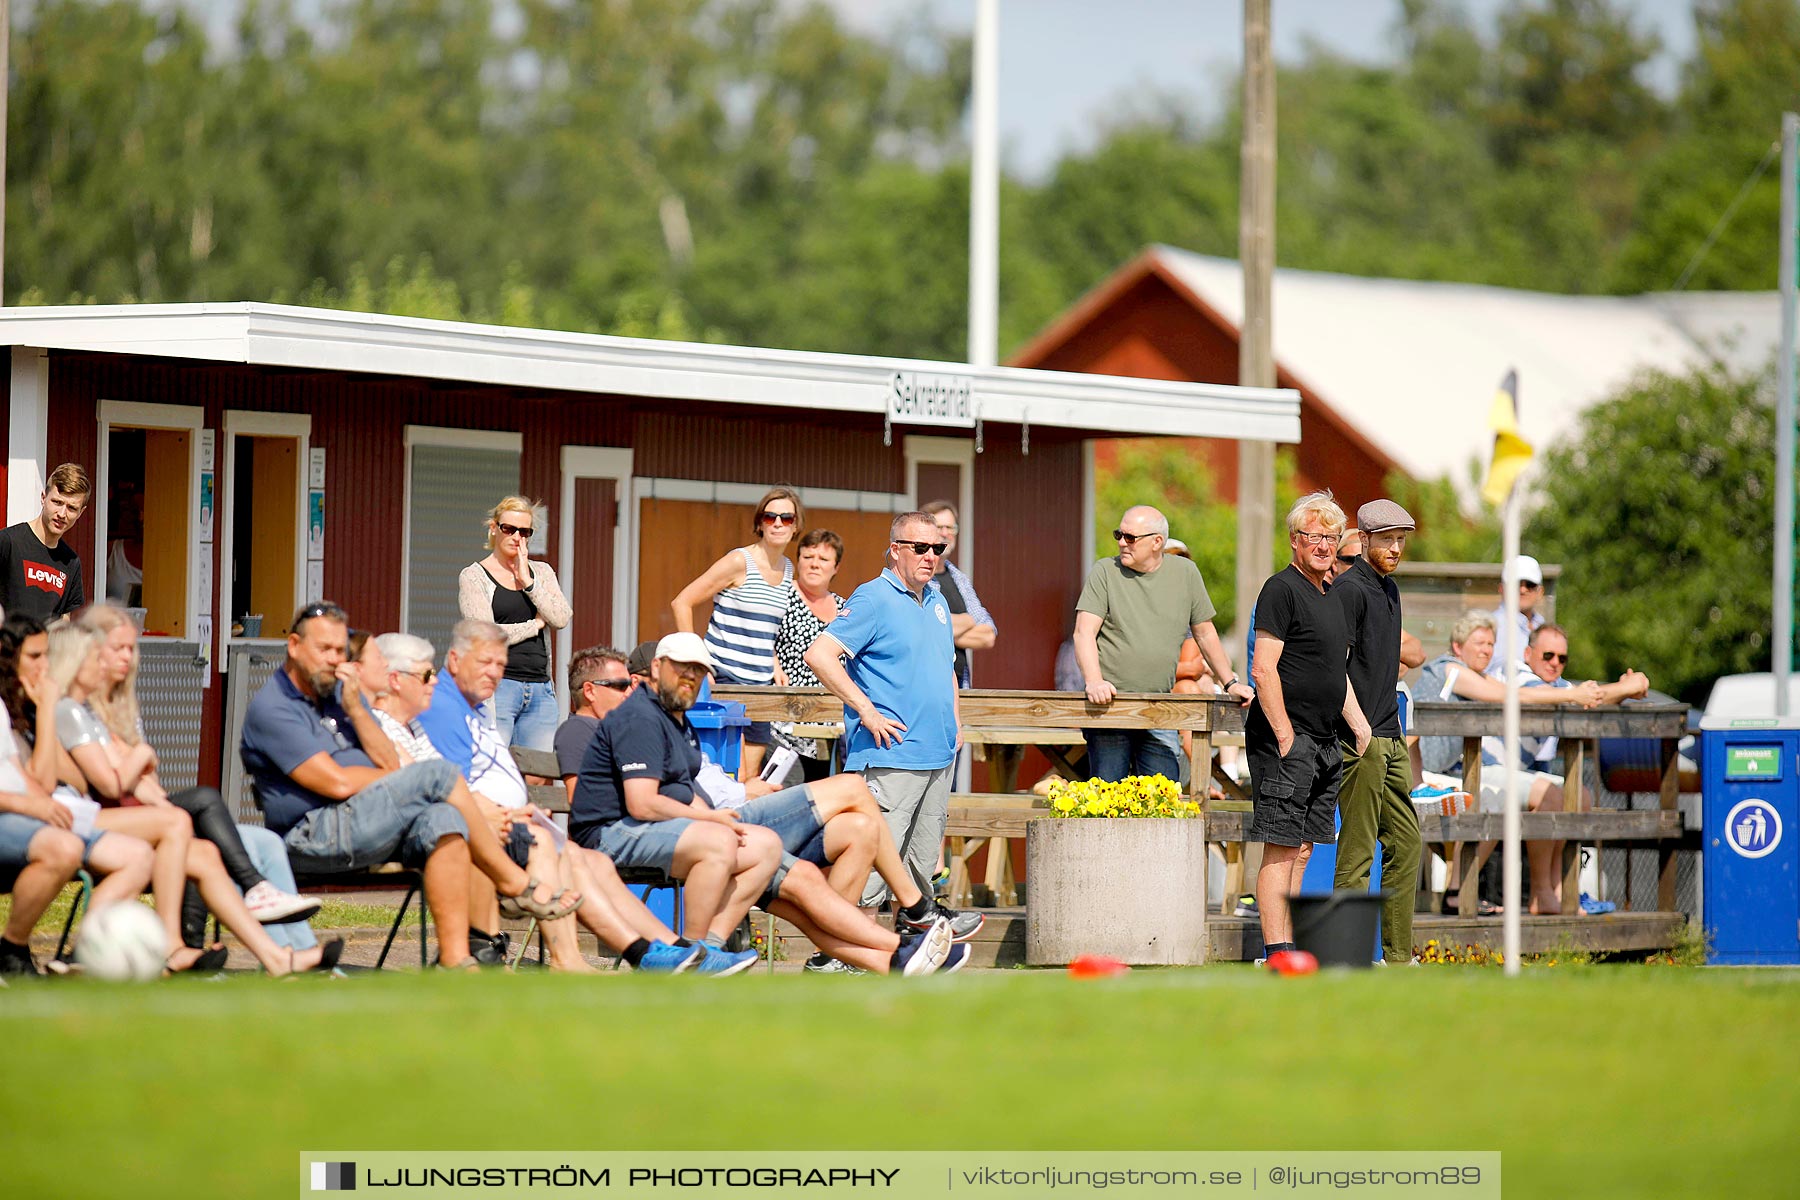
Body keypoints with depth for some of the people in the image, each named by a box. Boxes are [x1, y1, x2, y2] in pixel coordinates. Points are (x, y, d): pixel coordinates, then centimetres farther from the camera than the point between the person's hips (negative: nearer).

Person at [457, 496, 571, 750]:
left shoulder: (541, 572, 16)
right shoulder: (473, 576, 2)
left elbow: (561, 619, 0)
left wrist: (527, 582, -6)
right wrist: (535, 624, 1)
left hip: (540, 689, 5)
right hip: (497, 686, -5)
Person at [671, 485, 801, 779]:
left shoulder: (787, 570, 12)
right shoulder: (739, 562, -9)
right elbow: (681, 603, -9)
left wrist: (774, 665, 12)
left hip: (761, 684, 7)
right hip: (724, 678, -7)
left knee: (751, 778, 5)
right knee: (735, 775, -14)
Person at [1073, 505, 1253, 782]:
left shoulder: (1185, 573, 8)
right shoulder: (1105, 572, 1)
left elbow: (1205, 634, 18)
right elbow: (1084, 633, -6)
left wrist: (1231, 683, 16)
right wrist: (1094, 682, -21)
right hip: (1109, 704, -2)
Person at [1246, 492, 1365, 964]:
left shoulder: (1330, 597, 19)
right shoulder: (1281, 589, -9)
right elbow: (1264, 669, -16)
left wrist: (1360, 727, 19)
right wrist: (1285, 736, -20)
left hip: (1323, 744, 9)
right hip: (1287, 739, -9)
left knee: (1302, 849, 10)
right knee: (1281, 849, -11)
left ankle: (1290, 946, 13)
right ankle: (1277, 952, -13)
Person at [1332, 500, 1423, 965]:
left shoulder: (1389, 588, 18)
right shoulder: (1349, 588, -11)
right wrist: (1360, 728, -21)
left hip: (1389, 739, 10)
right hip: (1360, 739, -10)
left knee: (1407, 842, 11)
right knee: (1357, 851, -8)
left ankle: (1398, 955, 15)